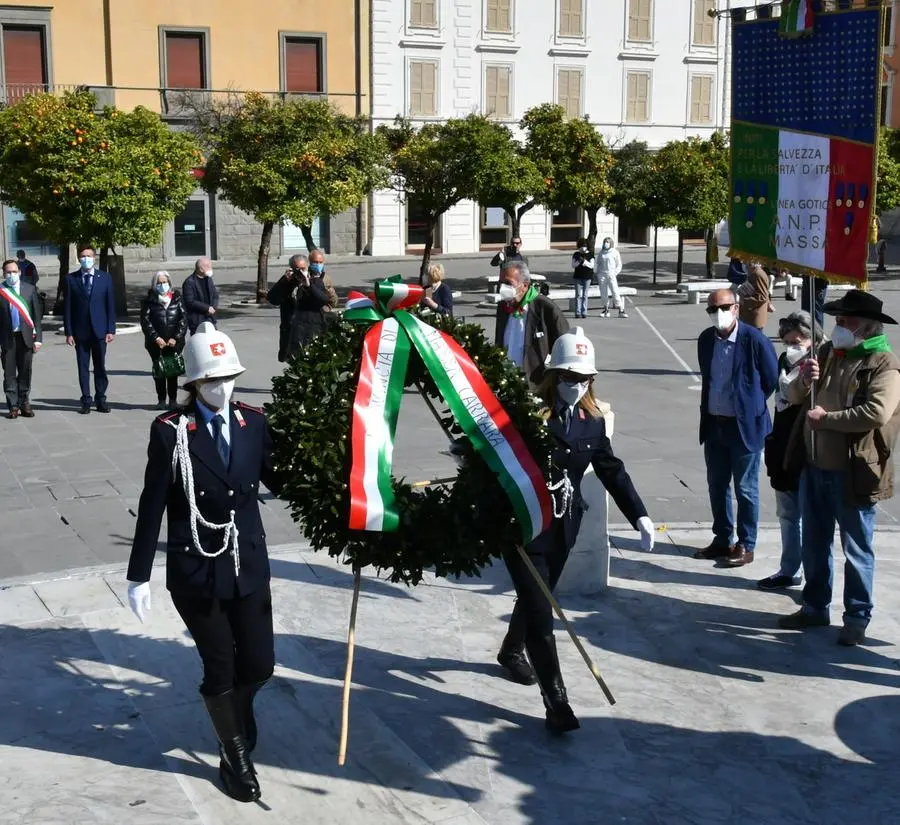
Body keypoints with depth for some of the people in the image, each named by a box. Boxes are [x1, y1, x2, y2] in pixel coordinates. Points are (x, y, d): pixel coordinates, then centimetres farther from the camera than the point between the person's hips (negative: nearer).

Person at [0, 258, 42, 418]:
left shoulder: (30, 289, 5)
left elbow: (36, 315, 5)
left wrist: (38, 338, -1)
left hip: (25, 336, 1)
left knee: (25, 373, 8)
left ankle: (24, 404, 18)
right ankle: (13, 406, 9)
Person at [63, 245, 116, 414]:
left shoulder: (105, 277, 5)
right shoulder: (71, 279, 3)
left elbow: (111, 305, 3)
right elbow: (67, 307, 2)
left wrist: (111, 330, -4)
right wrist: (68, 332, -4)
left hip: (99, 330, 0)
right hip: (80, 331, 0)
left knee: (100, 367, 5)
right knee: (83, 368, 3)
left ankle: (101, 400, 12)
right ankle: (86, 401, 9)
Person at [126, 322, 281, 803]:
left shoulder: (254, 423, 0)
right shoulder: (170, 432, -11)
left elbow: (277, 480, 10)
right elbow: (152, 507, -8)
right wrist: (138, 575, -7)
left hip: (249, 565, 4)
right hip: (195, 570, -3)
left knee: (260, 663, 7)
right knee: (220, 668, 6)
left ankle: (233, 711, 43)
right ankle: (234, 756, 30)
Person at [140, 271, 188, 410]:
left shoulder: (176, 298, 6)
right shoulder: (149, 301, 3)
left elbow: (183, 319, 3)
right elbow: (145, 320, -2)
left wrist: (176, 338, -6)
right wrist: (156, 338, -11)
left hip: (174, 343, 1)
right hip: (156, 343, -1)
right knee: (159, 372, 1)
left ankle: (172, 399, 10)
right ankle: (161, 399, 8)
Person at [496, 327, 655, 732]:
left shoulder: (592, 419, 2)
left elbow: (611, 469, 5)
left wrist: (639, 515, -1)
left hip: (563, 527, 6)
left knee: (536, 597, 24)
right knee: (540, 612, -7)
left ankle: (511, 651, 52)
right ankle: (556, 702, -4)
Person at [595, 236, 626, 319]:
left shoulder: (615, 252, 1)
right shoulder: (601, 252, 11)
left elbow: (619, 265, 3)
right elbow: (598, 263, 19)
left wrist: (615, 274, -8)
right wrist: (597, 274, 9)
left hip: (611, 275, -4)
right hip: (602, 274, 4)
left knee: (615, 293, -10)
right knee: (604, 293, 5)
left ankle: (621, 311, -9)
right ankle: (606, 310, 16)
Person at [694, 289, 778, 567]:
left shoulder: (754, 340, -16)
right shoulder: (706, 339, 2)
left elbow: (772, 380, -5)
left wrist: (750, 405, 2)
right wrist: (711, 405, 12)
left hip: (745, 426, -6)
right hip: (714, 424, 6)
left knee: (745, 489, 5)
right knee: (717, 485, 14)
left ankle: (745, 546, 15)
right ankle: (722, 540, 28)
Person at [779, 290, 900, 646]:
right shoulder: (828, 352, 9)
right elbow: (794, 397, 13)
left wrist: (825, 418, -19)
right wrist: (805, 381, -10)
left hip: (852, 474, -7)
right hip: (814, 468, 7)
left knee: (857, 550, 6)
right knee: (815, 544, 18)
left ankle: (857, 618, 18)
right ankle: (815, 607, 32)